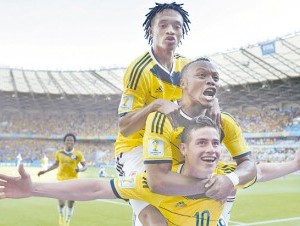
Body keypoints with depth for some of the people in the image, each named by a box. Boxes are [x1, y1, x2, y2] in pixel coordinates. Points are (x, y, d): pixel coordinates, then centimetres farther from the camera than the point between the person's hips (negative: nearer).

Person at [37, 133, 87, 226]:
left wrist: (80, 169, -22)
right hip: (61, 179, 1)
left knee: (70, 204, 3)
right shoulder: (59, 153, 2)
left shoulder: (78, 154, -5)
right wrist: (45, 171, 13)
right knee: (61, 203, -3)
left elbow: (85, 166, -1)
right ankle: (61, 217, 30)